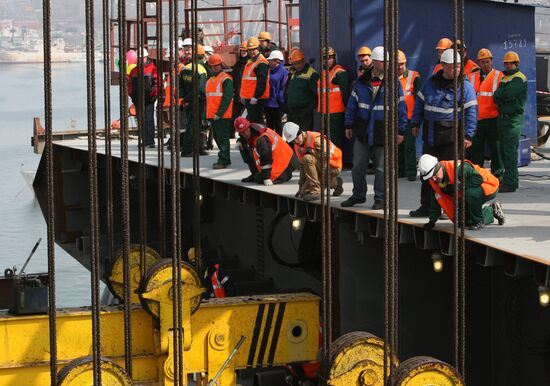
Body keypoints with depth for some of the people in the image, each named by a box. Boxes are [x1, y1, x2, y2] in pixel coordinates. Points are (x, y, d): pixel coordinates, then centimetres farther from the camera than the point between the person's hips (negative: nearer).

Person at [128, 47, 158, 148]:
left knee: (149, 120, -11)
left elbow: (157, 82, -7)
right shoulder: (134, 71, 16)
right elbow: (130, 84, 20)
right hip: (138, 100, 6)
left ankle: (150, 141, -11)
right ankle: (145, 141, 16)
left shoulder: (153, 69, -1)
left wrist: (153, 94, -14)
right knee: (141, 121, 9)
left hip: (149, 99, -6)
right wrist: (131, 94, 6)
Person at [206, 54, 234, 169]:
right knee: (217, 138, 12)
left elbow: (227, 98, -15)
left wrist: (219, 113, -20)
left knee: (223, 138, -8)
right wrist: (206, 115, 19)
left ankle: (223, 161, -7)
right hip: (212, 115, 8)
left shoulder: (226, 79, -8)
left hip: (223, 116, -8)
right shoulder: (209, 80, 18)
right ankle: (225, 159, 20)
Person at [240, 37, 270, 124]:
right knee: (251, 120, 15)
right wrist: (243, 96, 22)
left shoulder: (261, 63, -15)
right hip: (249, 98, 10)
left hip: (256, 99, -10)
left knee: (256, 121, -10)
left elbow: (262, 82, -22)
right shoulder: (250, 61, 17)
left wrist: (255, 97, -23)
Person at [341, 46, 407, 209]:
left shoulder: (393, 83, -4)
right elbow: (352, 104, 9)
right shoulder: (361, 81, 3)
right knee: (358, 167, 10)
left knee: (381, 168, 4)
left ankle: (380, 199, 14)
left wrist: (400, 131, -4)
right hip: (362, 133, 3)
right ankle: (358, 195, 25)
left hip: (383, 134, -3)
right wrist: (349, 125, 8)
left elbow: (401, 108, -2)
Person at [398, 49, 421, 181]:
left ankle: (411, 172, -1)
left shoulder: (414, 77, -2)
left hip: (409, 118, -4)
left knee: (409, 146, -5)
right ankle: (400, 170, 20)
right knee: (397, 146, 10)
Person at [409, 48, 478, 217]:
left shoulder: (465, 86, -5)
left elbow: (471, 112, -8)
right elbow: (420, 102, 18)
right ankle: (426, 207, 20)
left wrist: (467, 135, -13)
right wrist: (415, 123, 13)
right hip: (430, 133, 5)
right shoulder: (431, 82, 8)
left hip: (452, 133, -5)